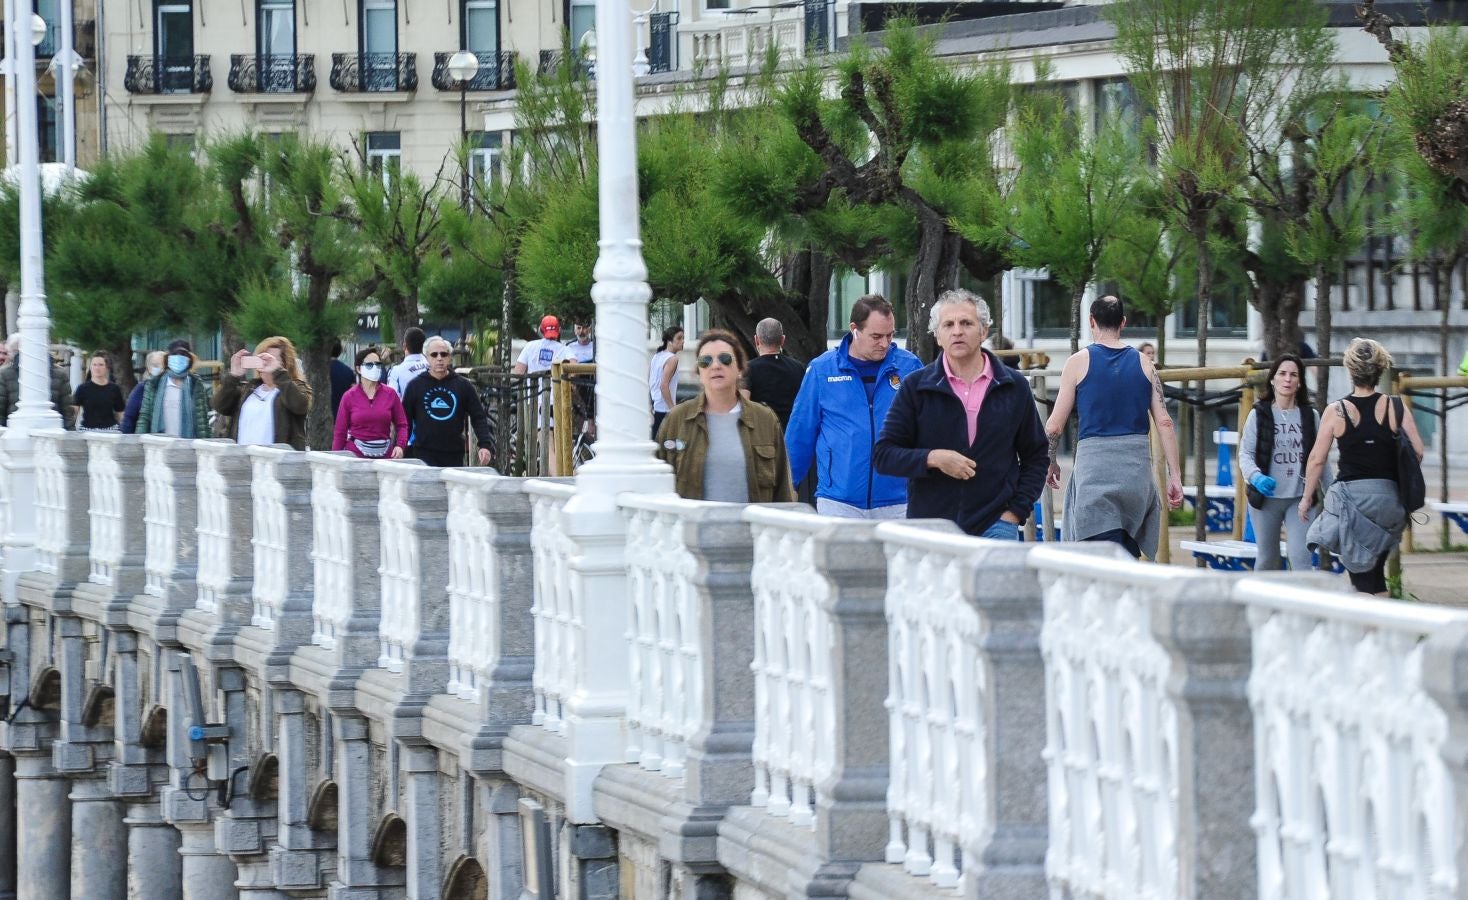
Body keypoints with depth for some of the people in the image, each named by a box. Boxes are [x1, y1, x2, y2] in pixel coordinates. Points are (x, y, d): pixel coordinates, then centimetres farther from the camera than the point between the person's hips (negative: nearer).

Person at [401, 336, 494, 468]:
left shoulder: (463, 385, 6)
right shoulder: (415, 385, 5)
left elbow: (479, 417, 5)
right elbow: (405, 421, 8)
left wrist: (485, 445, -8)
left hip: (454, 457, 1)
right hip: (423, 456, -1)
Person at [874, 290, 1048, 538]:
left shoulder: (1014, 387, 7)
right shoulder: (916, 386, 4)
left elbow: (1035, 457, 14)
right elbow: (883, 455, 2)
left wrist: (1015, 511, 2)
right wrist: (933, 459, -14)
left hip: (994, 527, 0)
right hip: (929, 526, 0)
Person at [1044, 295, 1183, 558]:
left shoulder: (1079, 362, 0)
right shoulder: (1144, 364, 8)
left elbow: (1054, 426, 0)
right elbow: (1164, 422, 2)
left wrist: (1051, 463, 17)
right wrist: (1175, 476, 5)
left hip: (1095, 463, -3)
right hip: (1137, 463, 3)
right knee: (1129, 557, 15)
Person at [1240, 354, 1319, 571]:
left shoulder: (1309, 417, 6)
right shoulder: (1259, 415, 1)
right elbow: (1245, 453, -3)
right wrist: (1256, 476, -22)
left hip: (1299, 498, 0)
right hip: (1266, 497, 0)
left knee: (1301, 557, -13)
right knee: (1267, 559, 10)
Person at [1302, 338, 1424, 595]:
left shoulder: (1336, 411, -5)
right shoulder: (1395, 408, -1)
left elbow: (1317, 459, -3)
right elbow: (1417, 453, -2)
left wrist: (1307, 497, 9)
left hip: (1351, 494, -2)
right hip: (1388, 495, 2)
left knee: (1362, 576, 0)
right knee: (1376, 569, 18)